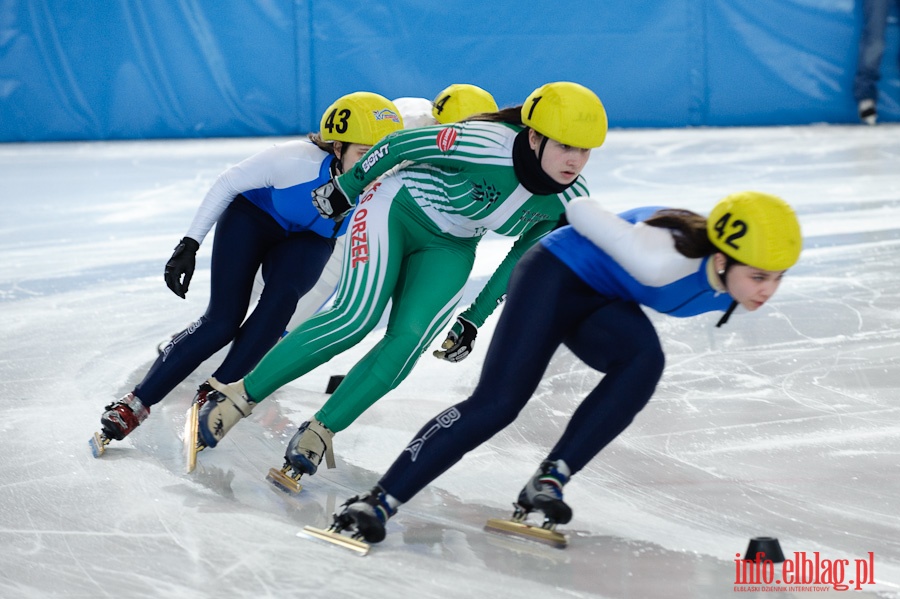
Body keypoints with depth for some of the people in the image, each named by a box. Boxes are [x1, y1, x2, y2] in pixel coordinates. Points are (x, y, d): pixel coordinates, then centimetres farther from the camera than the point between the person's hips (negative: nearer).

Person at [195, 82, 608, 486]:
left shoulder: (570, 202, -16)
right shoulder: (488, 146, -34)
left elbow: (524, 256, 1)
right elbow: (401, 144, -19)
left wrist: (475, 318, 3)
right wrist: (345, 188, -7)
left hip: (449, 249, 5)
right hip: (397, 208, -5)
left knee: (406, 343, -15)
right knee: (354, 319, -21)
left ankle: (317, 434, -3)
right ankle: (237, 397, -10)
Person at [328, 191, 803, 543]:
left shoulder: (747, 273, -17)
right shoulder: (665, 261, -38)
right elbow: (581, 209, -24)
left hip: (605, 300, 6)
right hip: (558, 274, -6)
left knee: (644, 361, -27)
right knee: (497, 402, -20)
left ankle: (548, 482, -23)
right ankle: (379, 502, -17)